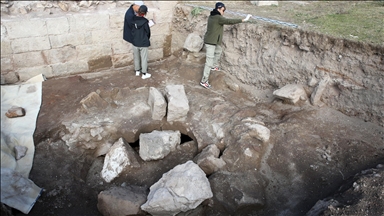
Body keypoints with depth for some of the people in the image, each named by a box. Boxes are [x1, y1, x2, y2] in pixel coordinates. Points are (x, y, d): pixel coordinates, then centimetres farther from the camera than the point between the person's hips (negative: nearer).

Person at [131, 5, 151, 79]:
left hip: (135, 42, 5)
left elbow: (131, 29, 3)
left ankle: (137, 71, 34)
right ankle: (144, 74, 15)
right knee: (144, 58, 7)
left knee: (136, 57, 20)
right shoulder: (144, 21, -19)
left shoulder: (132, 19, -7)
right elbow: (148, 32, -9)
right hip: (143, 43, -4)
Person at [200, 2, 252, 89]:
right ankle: (204, 81, -6)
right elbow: (230, 21, -25)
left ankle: (213, 66, 51)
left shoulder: (211, 16, 8)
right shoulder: (218, 18, -19)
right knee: (209, 61, -9)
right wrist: (244, 20, -21)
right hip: (210, 42, -10)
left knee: (219, 51, 33)